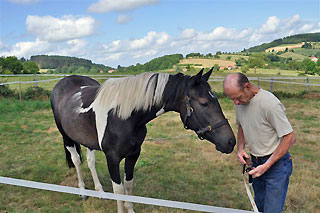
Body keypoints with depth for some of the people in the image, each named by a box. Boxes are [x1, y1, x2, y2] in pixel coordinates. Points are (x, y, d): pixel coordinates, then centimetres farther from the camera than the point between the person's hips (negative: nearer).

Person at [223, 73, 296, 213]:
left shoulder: (270, 103, -26)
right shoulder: (240, 102, -3)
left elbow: (290, 138, -21)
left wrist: (266, 166, -23)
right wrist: (240, 147, -3)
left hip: (276, 163, -7)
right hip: (255, 161, 7)